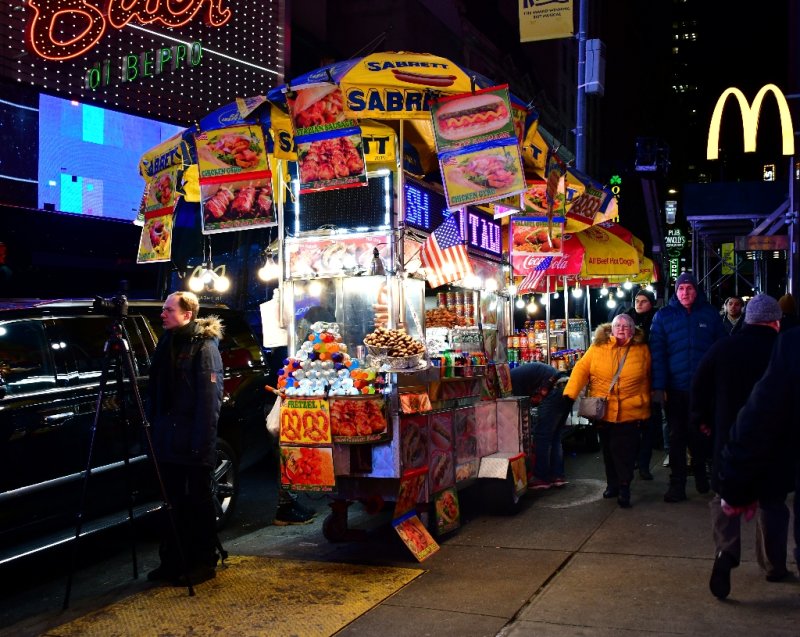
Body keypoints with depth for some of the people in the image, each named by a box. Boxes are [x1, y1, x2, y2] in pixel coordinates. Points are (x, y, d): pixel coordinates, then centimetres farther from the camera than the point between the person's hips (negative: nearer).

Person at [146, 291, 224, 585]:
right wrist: (156, 431, 13)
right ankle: (172, 561, 22)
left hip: (193, 444, -7)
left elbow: (210, 399, -17)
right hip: (168, 440, 7)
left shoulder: (204, 347, -11)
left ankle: (203, 563, 14)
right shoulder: (167, 344, 12)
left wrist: (202, 442, -22)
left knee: (199, 502, 4)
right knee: (171, 502, 12)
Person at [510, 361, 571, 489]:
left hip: (554, 392, -10)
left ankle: (541, 478, 3)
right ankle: (558, 475, 15)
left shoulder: (512, 377, -2)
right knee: (555, 438, 15)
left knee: (541, 437, -2)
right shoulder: (520, 372, 26)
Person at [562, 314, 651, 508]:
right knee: (608, 450, 14)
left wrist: (645, 407, 3)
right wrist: (570, 393, -14)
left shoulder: (642, 350, 1)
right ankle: (612, 484, 28)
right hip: (603, 411, 2)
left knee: (624, 451, -5)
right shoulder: (598, 346, -1)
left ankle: (624, 487, 3)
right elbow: (581, 369, -3)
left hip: (629, 412, -2)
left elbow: (646, 380, 4)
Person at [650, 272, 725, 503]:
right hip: (675, 388, -1)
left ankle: (700, 473, 34)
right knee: (677, 436, 5)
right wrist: (658, 387, -10)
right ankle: (677, 484, 11)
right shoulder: (663, 316, 0)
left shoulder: (710, 314, 3)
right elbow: (657, 352, -4)